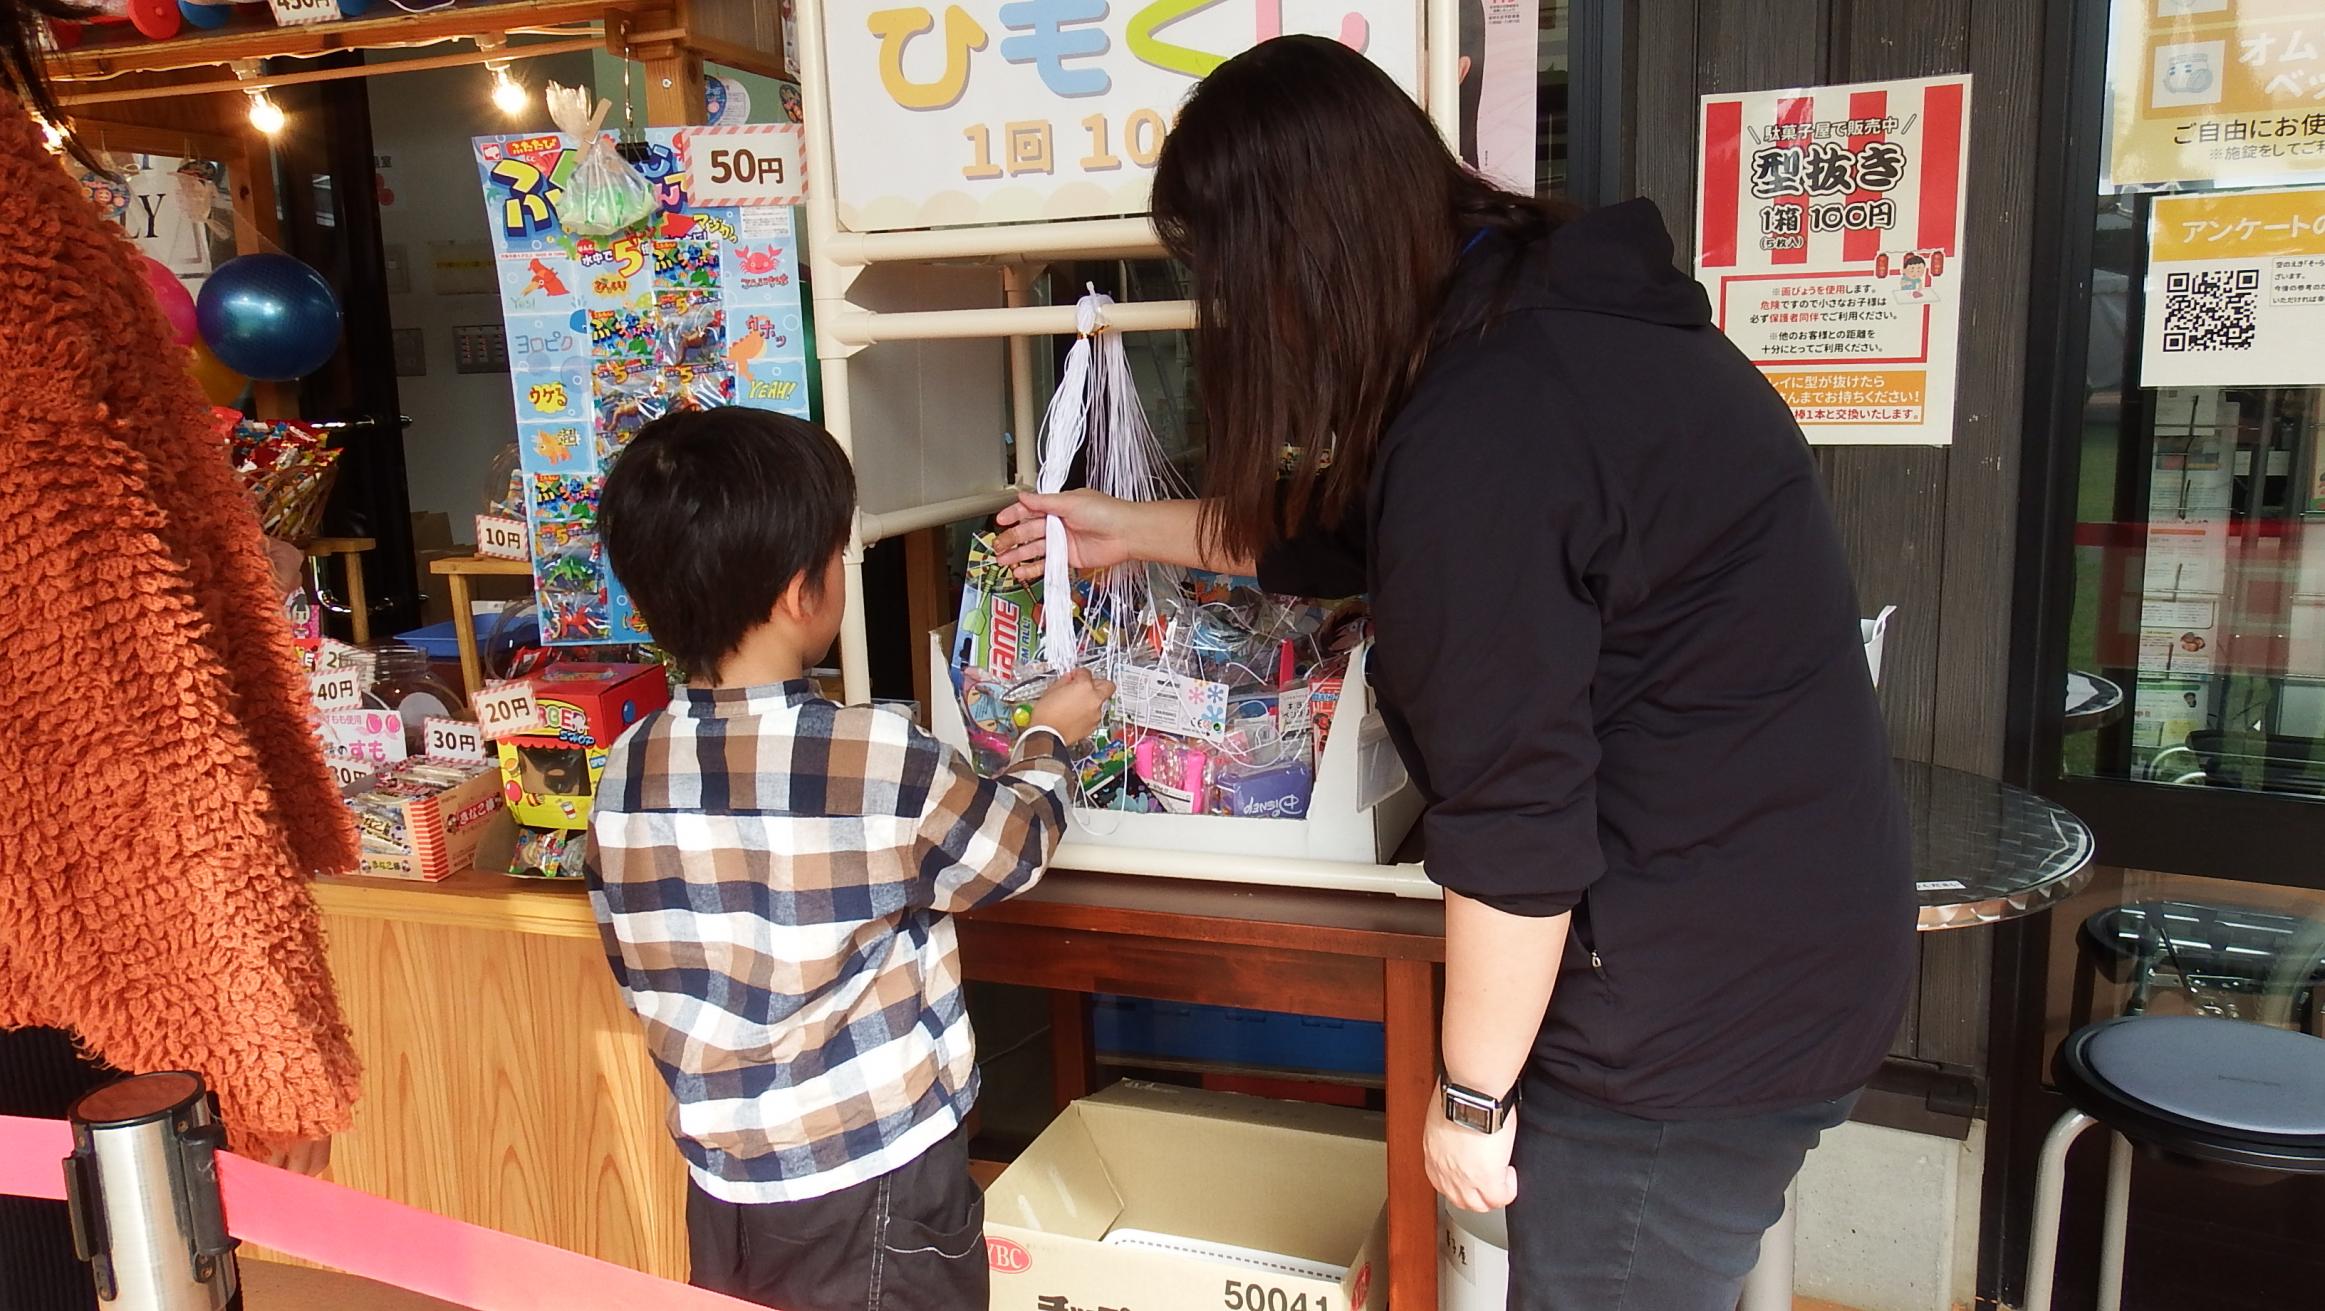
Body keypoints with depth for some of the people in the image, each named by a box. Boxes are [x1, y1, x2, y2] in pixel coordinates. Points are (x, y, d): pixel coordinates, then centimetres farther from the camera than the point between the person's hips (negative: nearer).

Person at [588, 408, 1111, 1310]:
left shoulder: (627, 773, -8)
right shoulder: (880, 761, -24)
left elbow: (636, 971, 5)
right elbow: (1012, 848, -5)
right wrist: (1050, 738, 13)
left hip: (722, 1187, 5)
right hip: (875, 1193, -5)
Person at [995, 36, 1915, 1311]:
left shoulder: (1481, 432, -26)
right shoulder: (1552, 325, 5)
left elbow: (1516, 825, -23)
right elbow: (1358, 526, 20)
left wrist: (1470, 1095, -9)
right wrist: (1131, 530, 29)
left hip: (1697, 1009, -9)